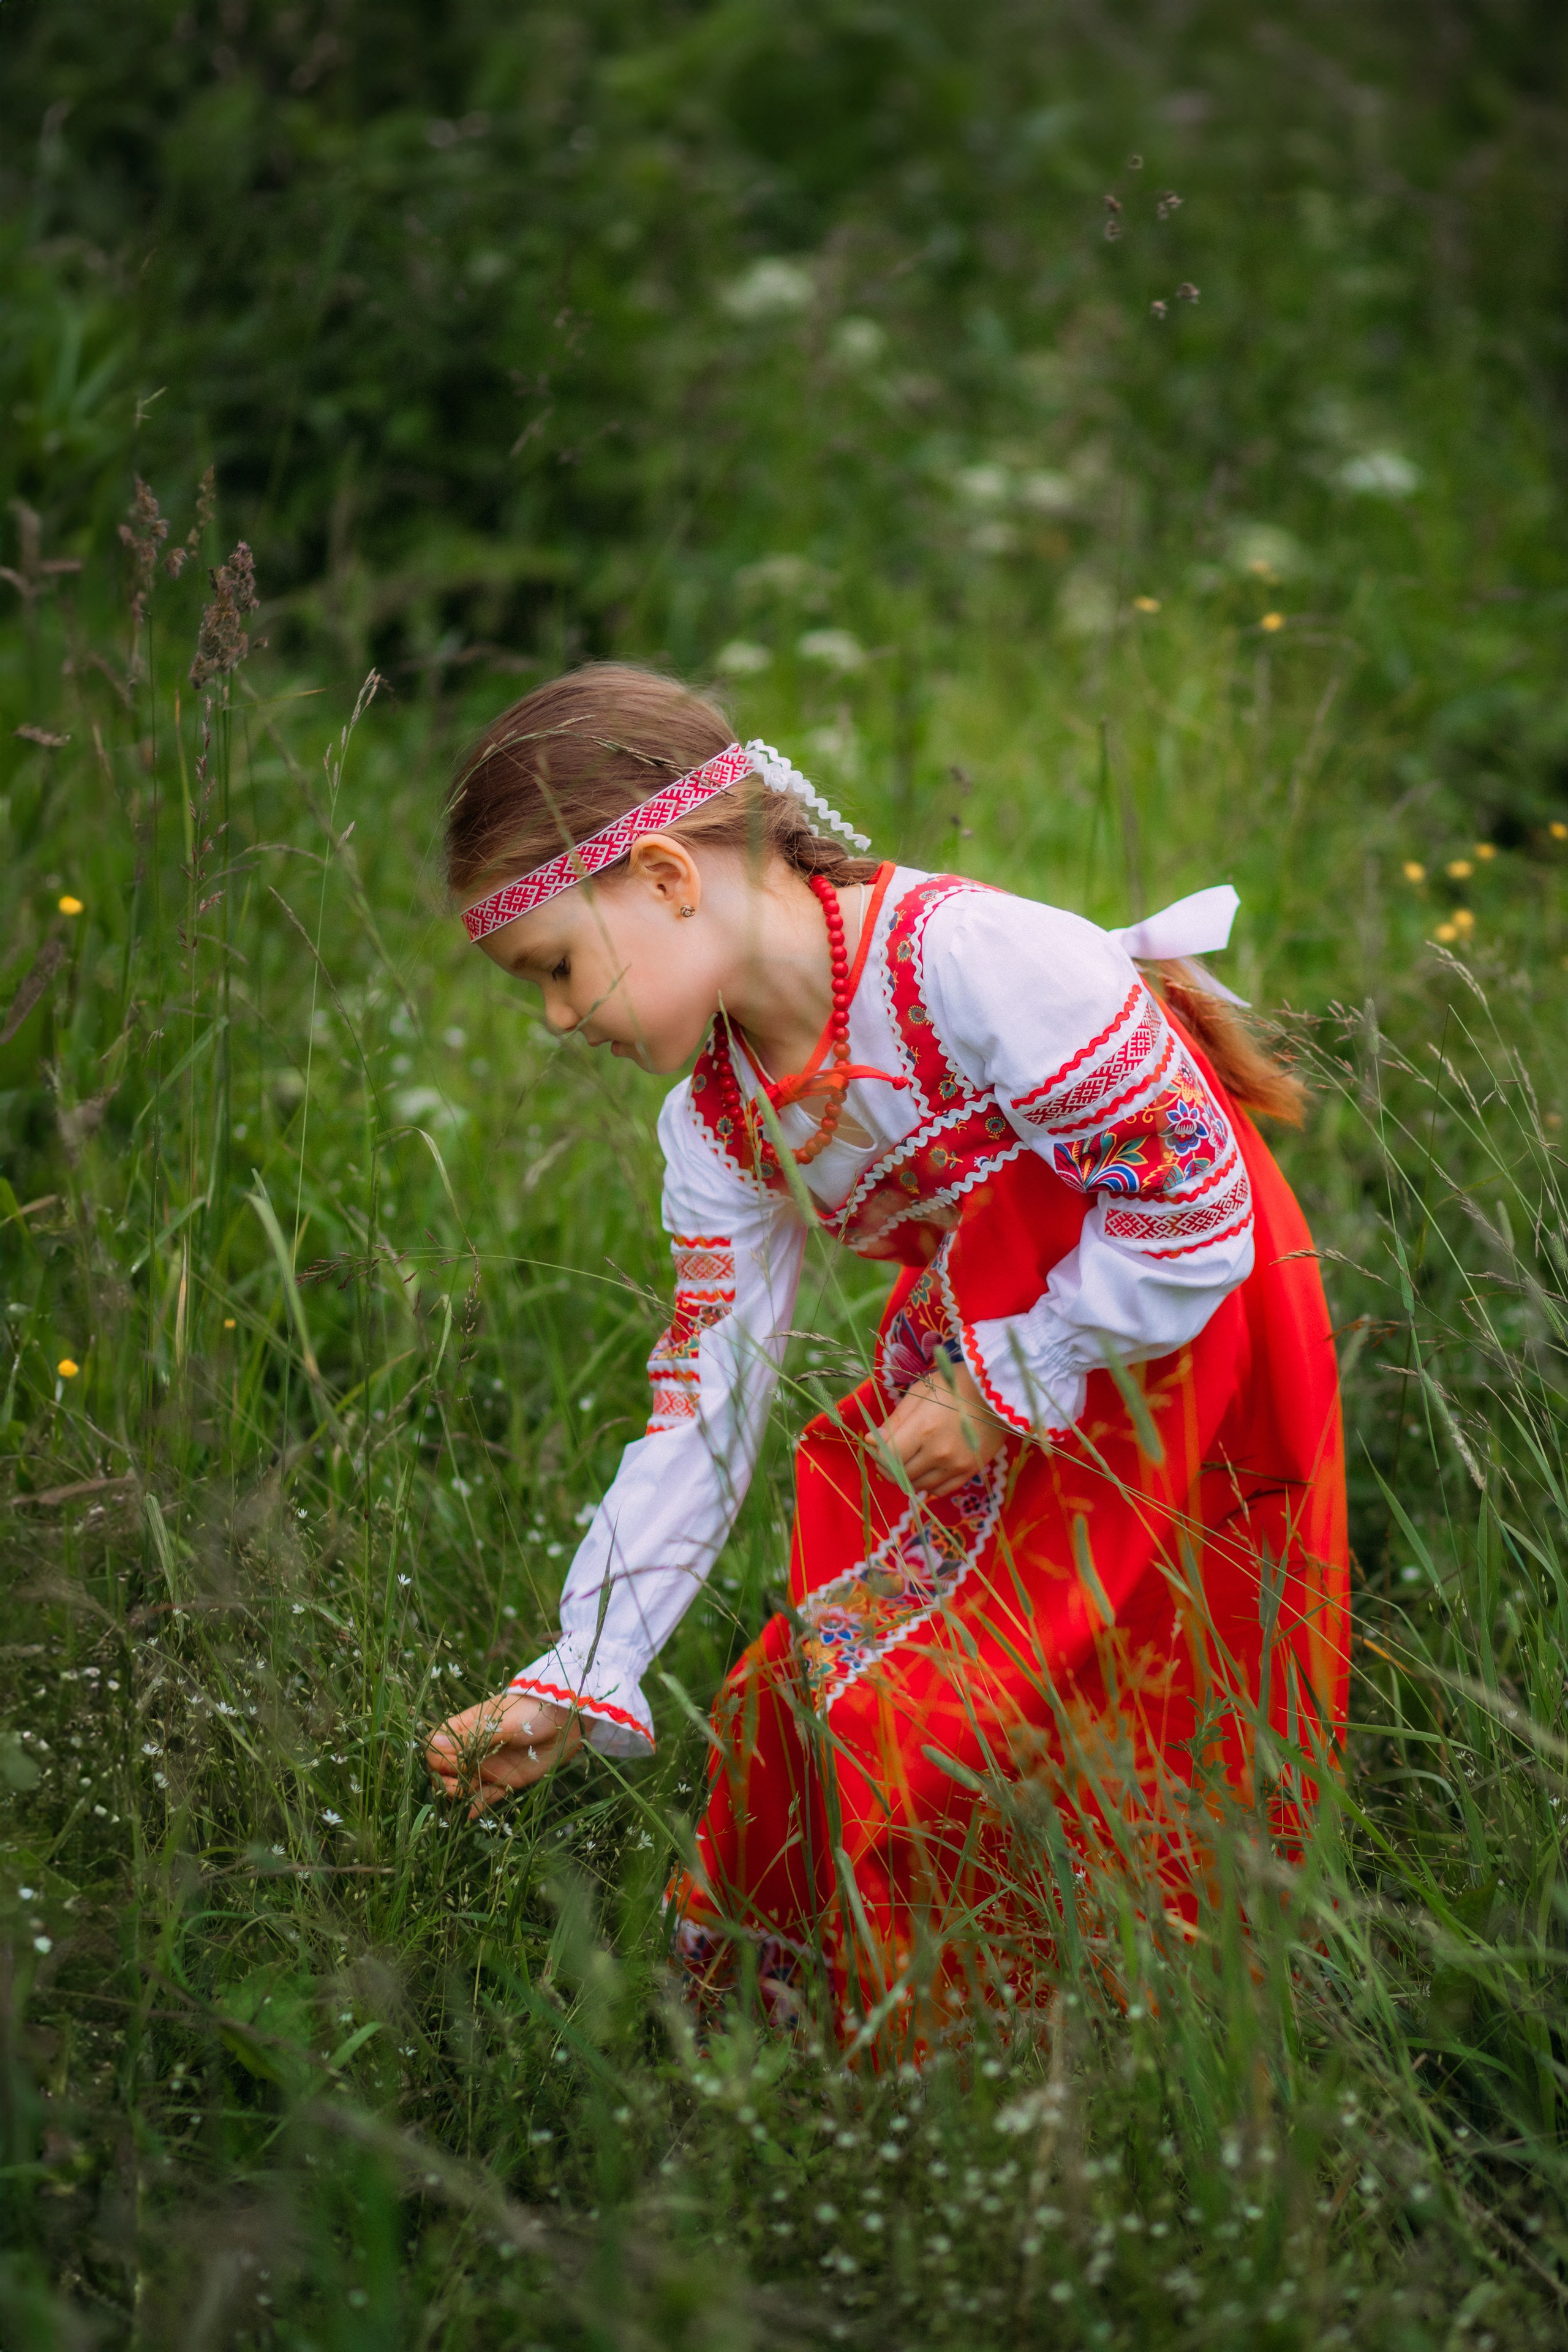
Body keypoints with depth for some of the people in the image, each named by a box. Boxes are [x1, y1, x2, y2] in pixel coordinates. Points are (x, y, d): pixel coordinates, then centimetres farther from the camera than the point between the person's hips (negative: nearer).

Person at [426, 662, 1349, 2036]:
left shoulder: (965, 958, -24)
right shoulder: (717, 1120, 2)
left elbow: (1194, 1210, -22)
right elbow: (703, 1407, 4)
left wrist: (1001, 1390, -17)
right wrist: (575, 1681, -1)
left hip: (1172, 1388, -7)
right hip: (983, 1401, 8)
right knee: (805, 1711, 0)